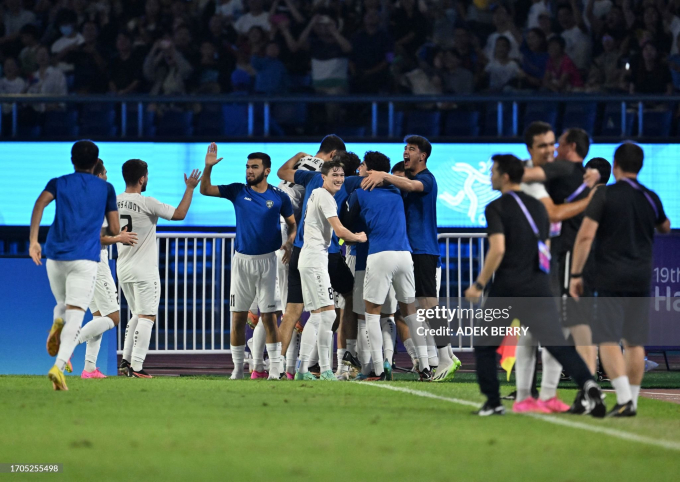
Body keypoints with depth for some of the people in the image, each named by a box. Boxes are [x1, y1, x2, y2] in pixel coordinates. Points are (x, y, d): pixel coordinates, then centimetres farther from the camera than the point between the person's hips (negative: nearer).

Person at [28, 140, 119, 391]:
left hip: (56, 255, 2)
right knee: (75, 313, -10)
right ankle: (59, 366, -32)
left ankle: (57, 324, -12)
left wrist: (33, 241, -12)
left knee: (62, 304, 25)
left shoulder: (58, 183, 12)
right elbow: (115, 229, 10)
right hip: (86, 258, -2)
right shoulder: (106, 188, 12)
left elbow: (40, 203, -9)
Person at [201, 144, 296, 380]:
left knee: (269, 317, -3)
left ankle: (275, 369, 1)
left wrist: (289, 242, -10)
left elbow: (292, 223, 9)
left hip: (267, 261, -2)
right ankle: (238, 368, 10)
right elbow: (205, 190, 2)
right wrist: (208, 167, -13)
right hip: (242, 261, 2)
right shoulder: (238, 191, 4)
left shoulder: (279, 197, 0)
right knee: (238, 317, 3)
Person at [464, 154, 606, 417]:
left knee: (484, 345, 13)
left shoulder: (496, 208, -5)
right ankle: (588, 384, -23)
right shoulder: (538, 207, 15)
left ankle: (493, 402, 7)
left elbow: (497, 249, -17)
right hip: (538, 287, 5)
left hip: (506, 289, -5)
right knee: (557, 343, -2)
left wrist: (479, 284, -11)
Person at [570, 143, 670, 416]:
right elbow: (665, 228, 28)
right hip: (641, 278, 4)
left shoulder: (605, 195, -6)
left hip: (611, 278, -4)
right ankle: (632, 400, 13)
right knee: (635, 342, 11)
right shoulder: (651, 199, 7)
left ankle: (624, 398, -21)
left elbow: (585, 235, -12)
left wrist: (575, 274, -7)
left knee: (608, 340, -6)